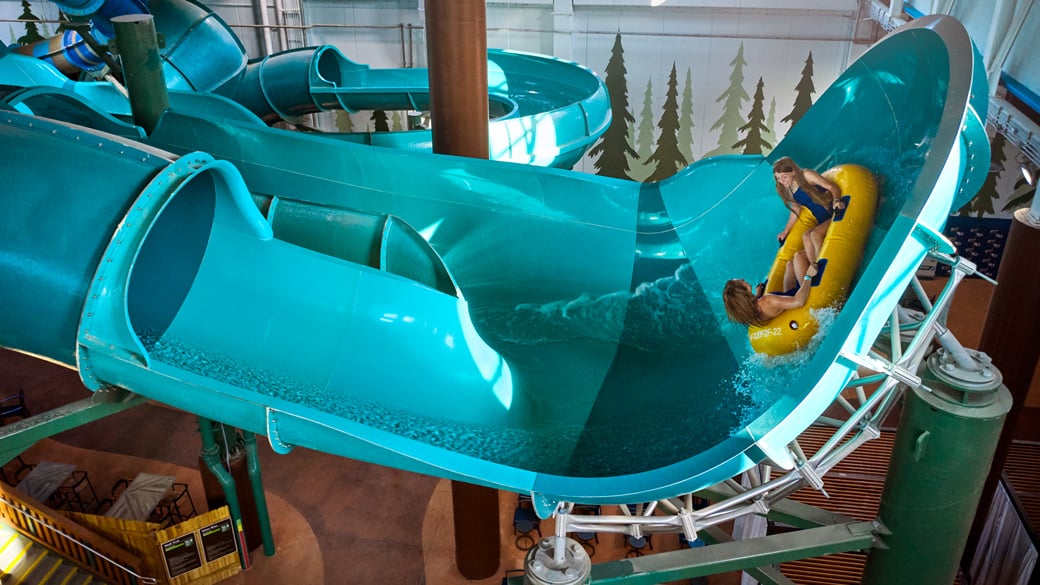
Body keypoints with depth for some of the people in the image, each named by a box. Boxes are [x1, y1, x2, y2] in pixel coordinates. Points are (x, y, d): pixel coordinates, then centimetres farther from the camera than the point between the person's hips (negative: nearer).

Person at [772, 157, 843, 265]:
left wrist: (836, 200, -33)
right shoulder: (788, 191, 9)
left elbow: (832, 187, -14)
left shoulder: (806, 175, -10)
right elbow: (796, 211, 21)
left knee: (814, 234, -27)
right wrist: (785, 232, 24)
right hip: (822, 222, 6)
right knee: (806, 236, -20)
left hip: (834, 215, -6)